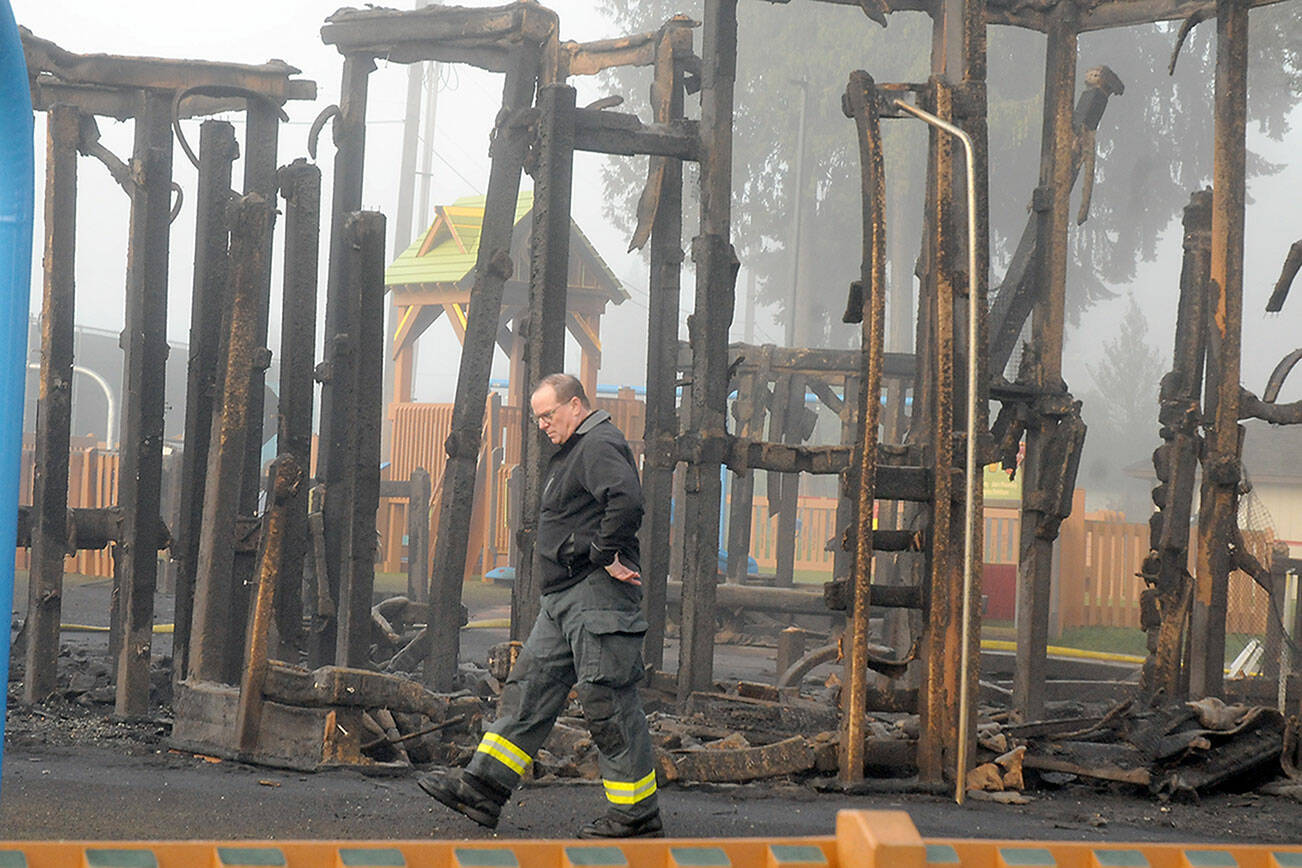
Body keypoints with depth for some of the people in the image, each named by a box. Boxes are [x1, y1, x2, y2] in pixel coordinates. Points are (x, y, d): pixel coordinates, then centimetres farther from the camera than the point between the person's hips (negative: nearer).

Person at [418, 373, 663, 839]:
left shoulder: (599, 446, -13)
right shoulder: (574, 450, 21)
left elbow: (626, 500, -29)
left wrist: (607, 556, -22)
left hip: (597, 592, -11)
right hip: (565, 597, 11)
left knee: (608, 700, -8)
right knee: (529, 688, 9)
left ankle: (637, 813, -2)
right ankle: (483, 788, 11)